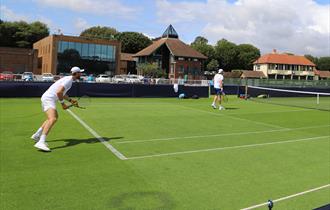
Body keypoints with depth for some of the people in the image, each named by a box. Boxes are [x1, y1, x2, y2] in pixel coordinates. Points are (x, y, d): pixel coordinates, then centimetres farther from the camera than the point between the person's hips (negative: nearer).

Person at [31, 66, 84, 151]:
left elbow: (62, 93, 30)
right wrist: (63, 103, -14)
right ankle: (41, 142, -40)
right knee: (52, 119, -28)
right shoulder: (69, 80, -13)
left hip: (47, 97, 11)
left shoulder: (68, 79, 19)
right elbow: (59, 92, -25)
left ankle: (37, 135, 33)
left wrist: (70, 100, 18)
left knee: (55, 117, 28)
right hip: (49, 98, -11)